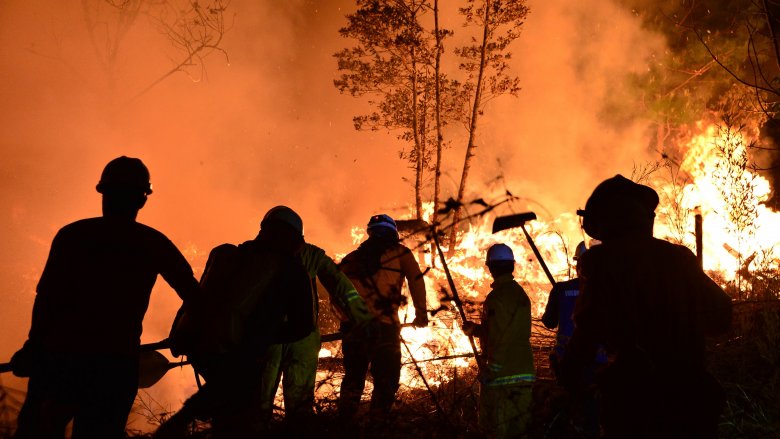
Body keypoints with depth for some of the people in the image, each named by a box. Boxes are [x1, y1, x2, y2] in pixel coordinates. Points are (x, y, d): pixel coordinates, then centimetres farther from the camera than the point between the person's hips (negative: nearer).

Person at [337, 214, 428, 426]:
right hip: (383, 326, -4)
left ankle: (344, 423, 21)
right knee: (386, 381, 7)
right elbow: (416, 281, 1)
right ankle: (377, 425, 3)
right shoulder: (399, 252, 7)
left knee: (353, 378, 19)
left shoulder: (354, 256, 18)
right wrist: (421, 313, 10)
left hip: (353, 325, 5)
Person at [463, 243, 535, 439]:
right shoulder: (520, 293, 13)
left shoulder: (497, 296, -14)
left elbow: (501, 337, -20)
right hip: (522, 371, 9)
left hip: (502, 373, -9)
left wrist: (491, 369, -17)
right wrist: (476, 329, 21)